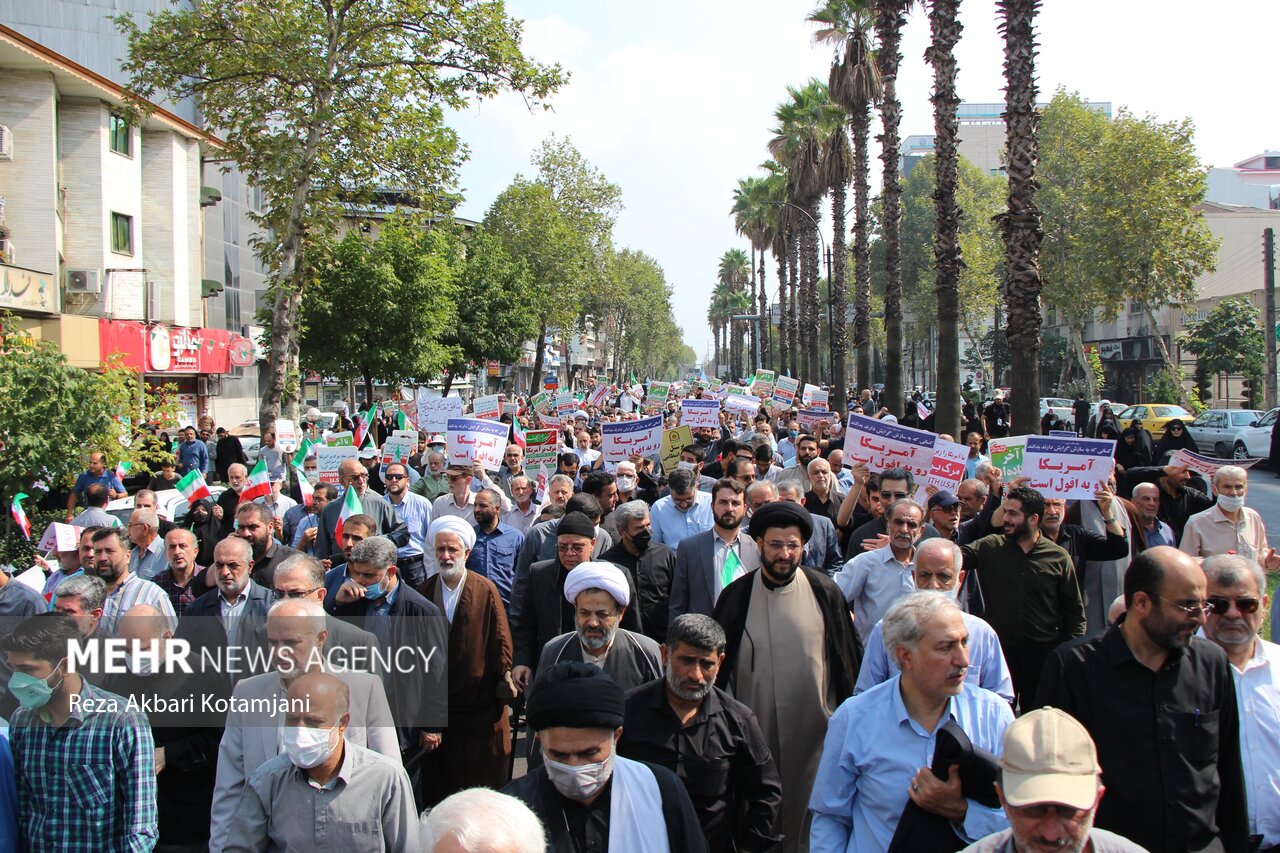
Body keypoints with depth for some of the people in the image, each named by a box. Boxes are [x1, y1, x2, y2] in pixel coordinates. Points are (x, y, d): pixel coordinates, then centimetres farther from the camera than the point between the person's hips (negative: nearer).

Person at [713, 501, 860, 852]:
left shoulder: (825, 592, -2)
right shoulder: (736, 596, 0)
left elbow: (849, 658, 6)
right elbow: (719, 663, 7)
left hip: (814, 728, 0)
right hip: (755, 729, 1)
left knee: (808, 806, 7)